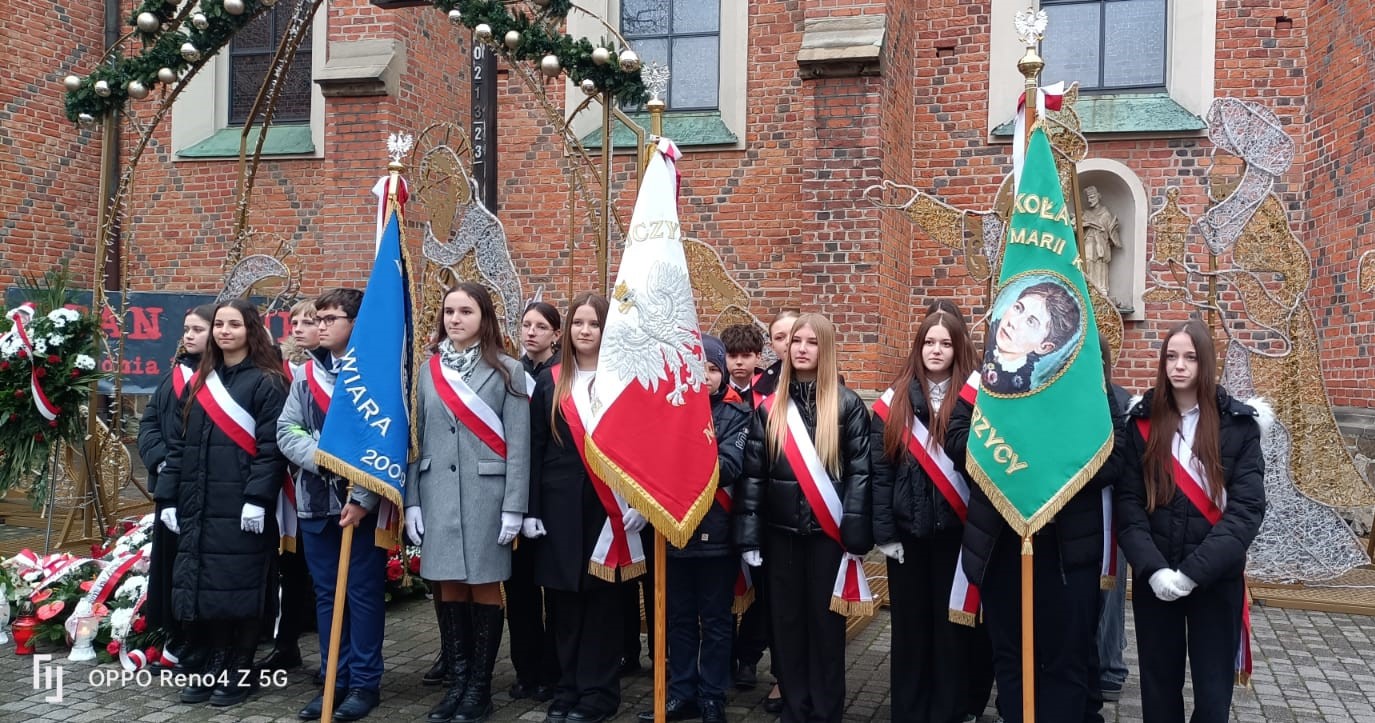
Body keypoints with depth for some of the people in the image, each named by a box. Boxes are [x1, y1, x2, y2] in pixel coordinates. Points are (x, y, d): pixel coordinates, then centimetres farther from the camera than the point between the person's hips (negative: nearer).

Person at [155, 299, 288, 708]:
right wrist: (168, 498, 11)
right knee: (202, 586, 7)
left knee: (238, 587, -1)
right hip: (197, 507, 6)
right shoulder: (200, 382, 16)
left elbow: (271, 447, -12)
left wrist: (257, 499, -20)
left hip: (239, 509, -6)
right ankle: (214, 663, 20)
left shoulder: (266, 382, -4)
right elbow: (179, 444, 17)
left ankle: (240, 670, 12)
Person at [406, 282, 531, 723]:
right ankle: (457, 681, 19)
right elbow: (416, 439, 8)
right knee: (448, 587, 8)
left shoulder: (507, 370, 0)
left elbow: (518, 444, -5)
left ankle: (480, 687, 13)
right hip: (437, 493, 3)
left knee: (484, 586, 2)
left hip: (485, 492, -3)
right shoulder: (429, 370, 10)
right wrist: (411, 501, 2)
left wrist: (513, 507, -10)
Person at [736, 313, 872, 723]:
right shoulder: (769, 408, 6)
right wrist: (749, 537, -2)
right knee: (787, 622, 9)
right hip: (781, 532, 3)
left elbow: (860, 472, -4)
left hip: (829, 532, -2)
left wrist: (854, 534, -11)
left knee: (826, 622, 5)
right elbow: (753, 474, 4)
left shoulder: (847, 405, 0)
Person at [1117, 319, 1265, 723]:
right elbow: (1128, 501, -3)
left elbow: (1247, 507, -9)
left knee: (1213, 688, 6)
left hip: (1216, 578, -1)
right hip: (1153, 578, 1)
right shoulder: (1143, 420, 2)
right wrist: (1152, 567, -16)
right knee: (1158, 682, 10)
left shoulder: (1238, 424, -2)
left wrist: (1194, 571, -18)